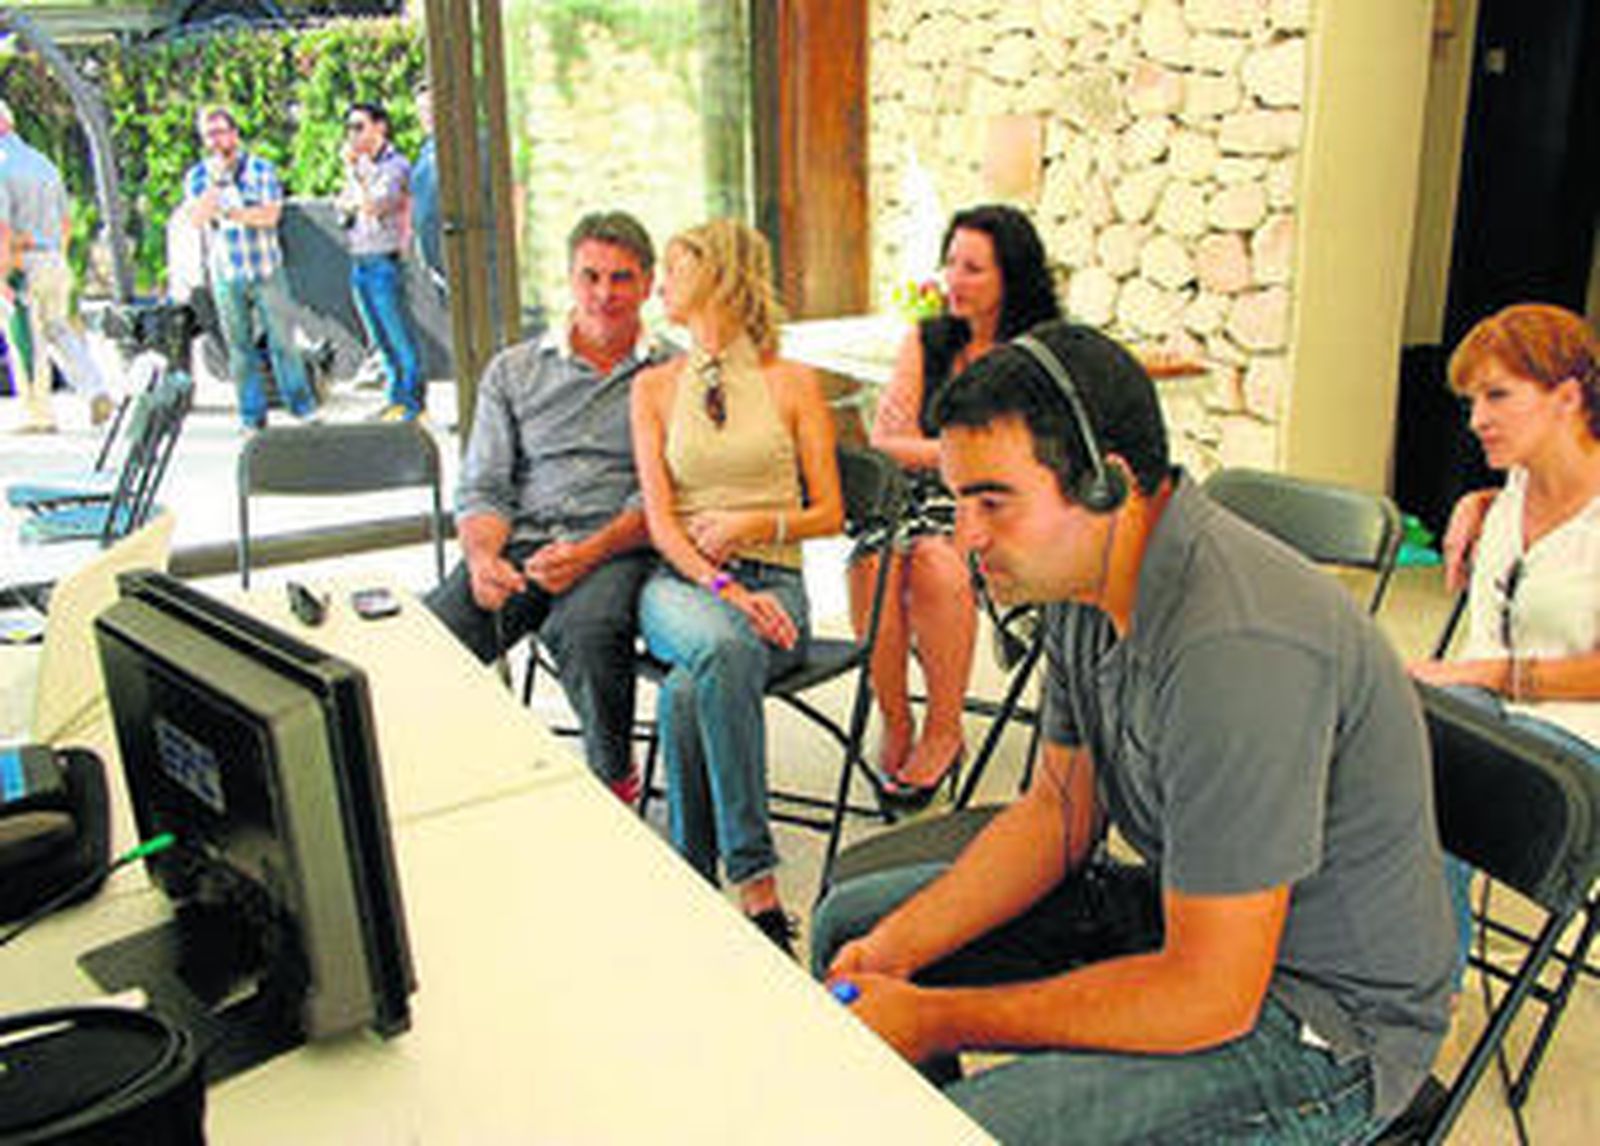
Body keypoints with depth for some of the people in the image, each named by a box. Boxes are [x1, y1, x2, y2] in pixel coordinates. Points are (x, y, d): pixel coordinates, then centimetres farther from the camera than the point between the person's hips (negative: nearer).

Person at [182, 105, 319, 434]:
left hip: (267, 271, -1)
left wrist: (232, 212, -13)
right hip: (226, 277, 1)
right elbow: (197, 218, -10)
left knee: (282, 341, 0)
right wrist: (216, 181, -16)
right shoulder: (197, 176, 6)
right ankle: (252, 418, 12)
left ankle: (304, 407, 12)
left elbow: (271, 215, -9)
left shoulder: (261, 168, 2)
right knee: (239, 348, 4)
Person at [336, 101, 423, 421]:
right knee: (379, 338, 11)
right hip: (359, 262, 8)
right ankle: (397, 397, 19)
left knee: (398, 335, -4)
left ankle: (412, 401, 2)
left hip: (383, 262, -8)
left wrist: (354, 171, -12)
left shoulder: (395, 165, -7)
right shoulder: (358, 166, 17)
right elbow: (342, 205, 17)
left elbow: (374, 206, -17)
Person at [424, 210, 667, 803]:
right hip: (520, 539, 3)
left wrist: (589, 552, -17)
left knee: (587, 631, -36)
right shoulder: (513, 371, 19)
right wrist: (483, 557, -9)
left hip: (617, 548, -2)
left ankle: (614, 776, -9)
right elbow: (482, 488, 13)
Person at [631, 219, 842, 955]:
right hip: (679, 580, 1)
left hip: (772, 579, -1)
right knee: (721, 648, -36)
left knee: (689, 692, -35)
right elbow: (659, 520, 3)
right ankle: (756, 883, -32)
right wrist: (722, 588, -15)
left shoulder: (793, 383, 10)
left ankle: (693, 872, -21)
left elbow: (829, 514, 10)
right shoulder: (654, 388, 14)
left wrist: (753, 522, -9)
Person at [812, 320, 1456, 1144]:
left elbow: (1208, 998, -28)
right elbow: (1060, 812, 7)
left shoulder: (1237, 646, -33)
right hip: (1179, 910, 9)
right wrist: (894, 948, -4)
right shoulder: (1083, 579, -4)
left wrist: (938, 1020, -20)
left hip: (1320, 1018, -8)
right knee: (851, 924, 12)